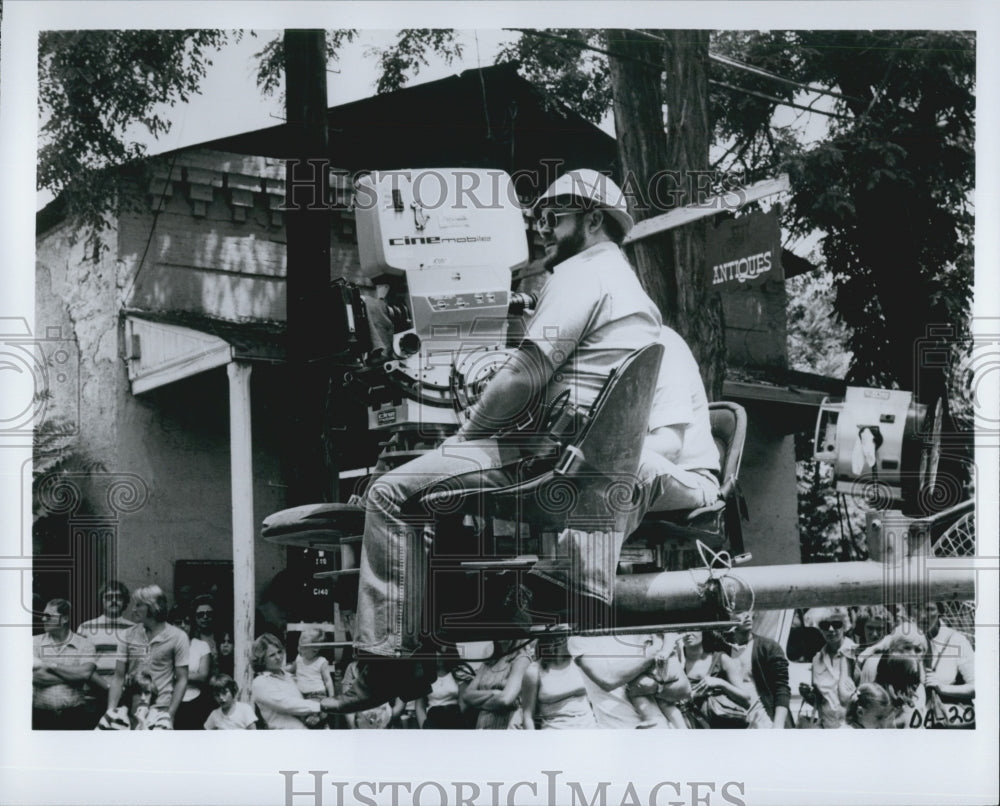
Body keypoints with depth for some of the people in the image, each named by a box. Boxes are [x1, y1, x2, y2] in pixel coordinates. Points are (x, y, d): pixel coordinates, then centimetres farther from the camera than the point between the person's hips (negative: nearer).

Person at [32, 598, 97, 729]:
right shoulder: (35, 642, 6)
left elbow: (85, 673, -13)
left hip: (74, 715, -1)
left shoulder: (83, 644, 3)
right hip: (41, 715, 1)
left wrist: (51, 666, -9)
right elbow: (37, 677, -9)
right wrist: (71, 676, -9)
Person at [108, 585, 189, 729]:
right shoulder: (129, 634, 6)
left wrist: (170, 714, -9)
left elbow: (181, 679, -1)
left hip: (160, 709, -2)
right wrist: (111, 710, -3)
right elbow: (118, 677, 8)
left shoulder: (177, 637, -2)